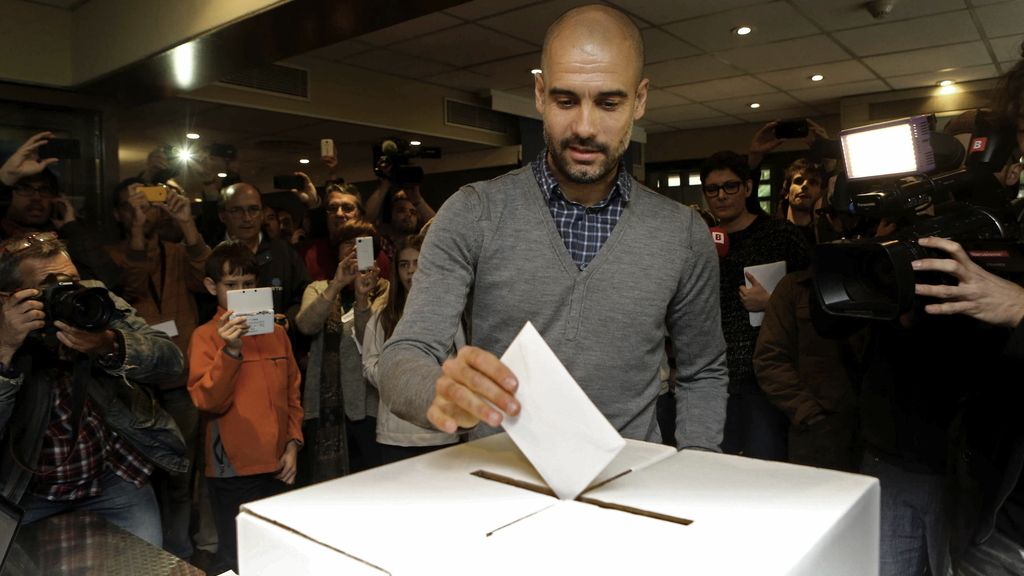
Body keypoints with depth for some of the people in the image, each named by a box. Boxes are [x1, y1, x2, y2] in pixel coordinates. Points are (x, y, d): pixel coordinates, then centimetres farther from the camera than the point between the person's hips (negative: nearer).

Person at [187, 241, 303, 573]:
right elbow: (208, 401, -14)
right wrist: (230, 351, -26)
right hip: (233, 471, -4)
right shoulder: (206, 336, -5)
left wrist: (293, 443, 3)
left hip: (277, 467, 4)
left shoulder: (276, 333, 7)